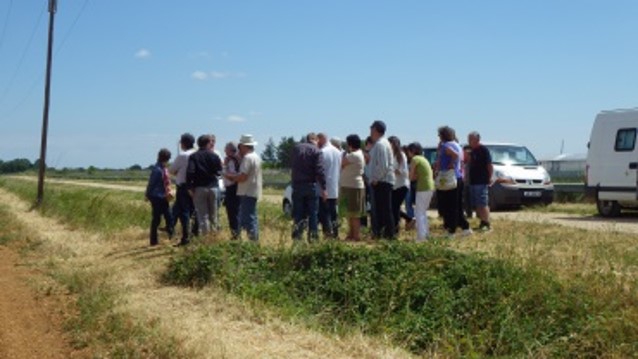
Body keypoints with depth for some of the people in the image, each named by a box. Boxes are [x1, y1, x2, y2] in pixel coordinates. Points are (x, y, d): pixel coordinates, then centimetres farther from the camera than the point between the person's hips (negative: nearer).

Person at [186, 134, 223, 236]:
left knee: (202, 215, 1)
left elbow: (190, 172, -14)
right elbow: (219, 171, 2)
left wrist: (190, 187, -10)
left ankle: (205, 235, -1)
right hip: (213, 187, 1)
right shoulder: (214, 156, 0)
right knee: (213, 215, 13)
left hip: (199, 188, -1)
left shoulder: (194, 156, -3)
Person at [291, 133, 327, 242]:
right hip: (311, 185, -3)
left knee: (298, 212, 7)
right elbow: (320, 170, -14)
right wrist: (323, 188, -14)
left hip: (297, 185, 3)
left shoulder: (296, 148, 7)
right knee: (313, 212, 5)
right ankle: (313, 236, 6)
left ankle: (297, 235, 0)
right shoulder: (317, 151, -8)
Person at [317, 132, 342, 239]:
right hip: (335, 189, 8)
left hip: (324, 189, -8)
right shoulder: (338, 152, 11)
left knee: (324, 213, -3)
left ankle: (328, 233, -8)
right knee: (333, 212, 13)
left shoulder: (323, 152, -14)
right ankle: (335, 233, 14)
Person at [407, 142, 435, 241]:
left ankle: (421, 237, -9)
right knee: (423, 212, 19)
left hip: (423, 188, -9)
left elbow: (411, 177, -6)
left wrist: (416, 176, 12)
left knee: (419, 213, -5)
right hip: (430, 187, 9)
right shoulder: (423, 159, 19)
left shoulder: (415, 159, -6)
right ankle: (426, 234, 22)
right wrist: (417, 176, 4)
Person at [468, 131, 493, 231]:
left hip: (481, 182, -9)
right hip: (473, 181, 9)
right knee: (476, 205, 10)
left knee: (482, 204, -10)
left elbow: (490, 165, -13)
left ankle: (487, 224, -7)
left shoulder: (483, 150, -10)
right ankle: (482, 222, 16)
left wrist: (489, 178, -14)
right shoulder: (472, 151, 15)